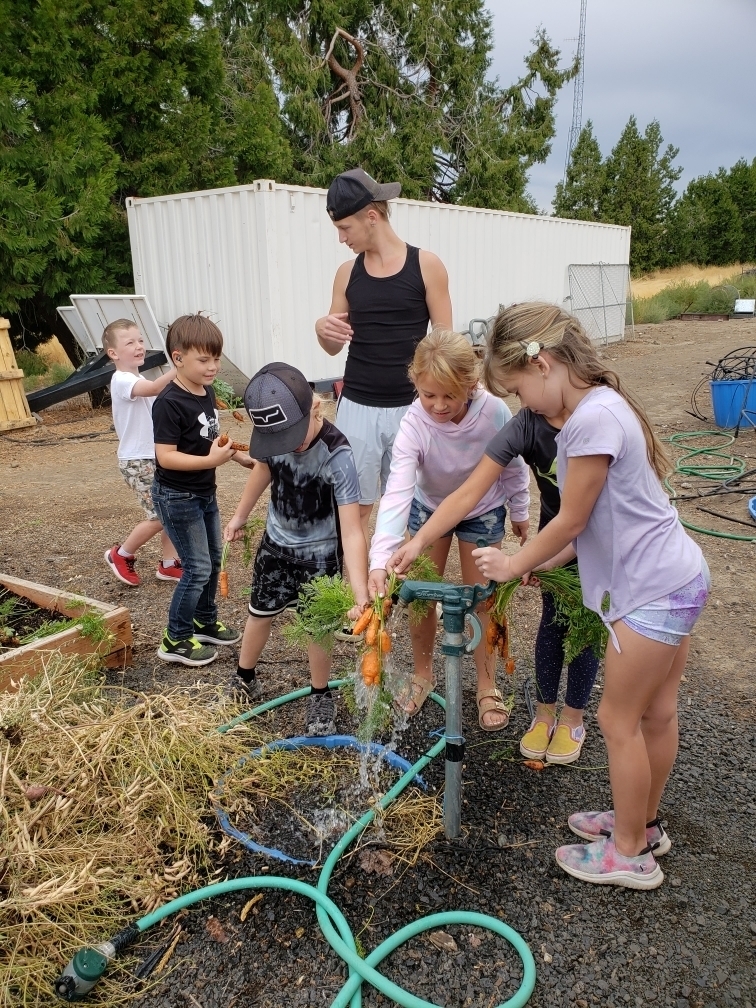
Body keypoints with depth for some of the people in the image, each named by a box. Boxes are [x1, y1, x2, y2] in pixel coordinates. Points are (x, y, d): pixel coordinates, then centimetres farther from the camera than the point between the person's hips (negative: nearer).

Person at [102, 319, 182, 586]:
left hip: (157, 457, 9)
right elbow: (153, 388, -37)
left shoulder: (141, 381, 15)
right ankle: (121, 555, 14)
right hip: (137, 460, -9)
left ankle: (168, 564, 19)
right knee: (159, 517, -7)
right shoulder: (122, 380, -17)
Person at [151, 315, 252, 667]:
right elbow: (166, 456, -26)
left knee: (213, 559, 18)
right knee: (198, 567, -5)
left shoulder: (207, 393, 4)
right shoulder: (169, 403, -22)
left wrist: (238, 455, 5)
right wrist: (211, 460, -33)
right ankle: (176, 640, 10)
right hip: (177, 496, -9)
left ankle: (205, 621, 36)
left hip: (204, 493, 9)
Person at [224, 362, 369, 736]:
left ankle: (321, 697, 29)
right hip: (276, 542, 5)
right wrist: (239, 515, 16)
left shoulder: (337, 457, -34)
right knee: (260, 613, 20)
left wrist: (361, 595, -45)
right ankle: (243, 678, 43)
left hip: (319, 553, -5)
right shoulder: (273, 435, -19)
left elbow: (352, 533, -36)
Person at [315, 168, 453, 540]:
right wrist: (323, 329, -10)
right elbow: (335, 347, 13)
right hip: (357, 407, 2)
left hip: (410, 407, -2)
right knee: (355, 506, 4)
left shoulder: (426, 265, -3)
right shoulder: (347, 273, 6)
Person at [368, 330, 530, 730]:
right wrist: (379, 561, -52)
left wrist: (520, 511, 3)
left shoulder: (494, 412, -31)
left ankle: (487, 686, 26)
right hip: (429, 509, 1)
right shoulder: (414, 425, -33)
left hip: (483, 512, 0)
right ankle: (423, 674, 31)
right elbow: (397, 492, -42)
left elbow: (513, 466, -11)